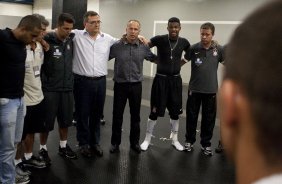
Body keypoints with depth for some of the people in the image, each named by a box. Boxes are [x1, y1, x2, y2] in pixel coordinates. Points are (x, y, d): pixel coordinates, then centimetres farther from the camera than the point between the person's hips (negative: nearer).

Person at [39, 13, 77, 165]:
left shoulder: (71, 40, 3)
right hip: (50, 89, -5)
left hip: (68, 88, 5)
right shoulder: (47, 41, -12)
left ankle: (63, 146, 30)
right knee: (47, 121, 5)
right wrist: (44, 81, -12)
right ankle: (43, 149, 22)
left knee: (65, 120, 14)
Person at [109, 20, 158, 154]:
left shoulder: (144, 47, 0)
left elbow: (154, 59, 15)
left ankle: (134, 142, 26)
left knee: (135, 115, 11)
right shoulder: (116, 46, -7)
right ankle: (115, 142, 21)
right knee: (117, 115, 6)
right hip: (120, 85, -1)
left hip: (136, 85, 2)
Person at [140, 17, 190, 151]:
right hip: (161, 79, -3)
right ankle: (147, 139, 20)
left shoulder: (184, 42, -1)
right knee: (155, 111, 2)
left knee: (175, 111, 12)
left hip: (175, 80, 3)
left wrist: (180, 63, 9)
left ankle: (175, 139, 30)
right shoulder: (160, 39, -11)